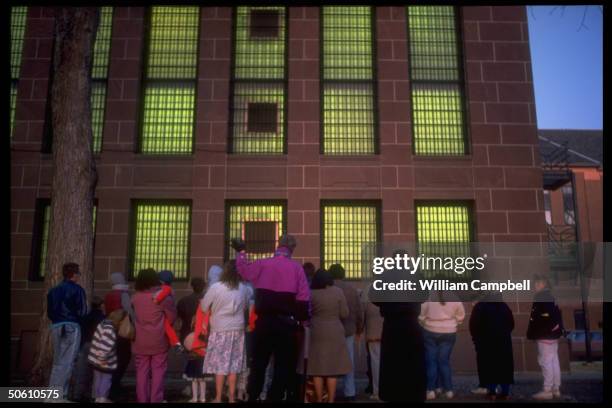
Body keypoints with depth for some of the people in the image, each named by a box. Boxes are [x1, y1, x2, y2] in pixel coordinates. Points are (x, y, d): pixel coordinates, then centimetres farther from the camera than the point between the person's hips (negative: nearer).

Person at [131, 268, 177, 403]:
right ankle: (156, 400, 6)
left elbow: (132, 316, 10)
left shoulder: (134, 297, 0)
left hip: (140, 342, 3)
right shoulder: (163, 296, -9)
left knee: (141, 372, 10)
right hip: (158, 341, -3)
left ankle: (142, 399, 14)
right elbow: (172, 317, -2)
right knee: (158, 372, 5)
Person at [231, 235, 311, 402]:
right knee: (283, 364, 9)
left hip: (265, 320, 2)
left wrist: (241, 252, 33)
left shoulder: (262, 264, 0)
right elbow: (303, 297, -8)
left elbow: (243, 269, 17)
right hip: (286, 322, -1)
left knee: (259, 362, 13)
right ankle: (275, 397, 10)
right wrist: (302, 318, 3)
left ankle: (252, 397, 15)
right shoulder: (297, 268, -3)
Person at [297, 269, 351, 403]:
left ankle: (319, 400, 11)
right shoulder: (338, 291, -5)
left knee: (317, 368, 7)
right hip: (334, 334, 0)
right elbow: (345, 314, -2)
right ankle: (331, 400, 8)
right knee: (332, 368, 6)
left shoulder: (311, 293, -5)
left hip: (316, 334, 0)